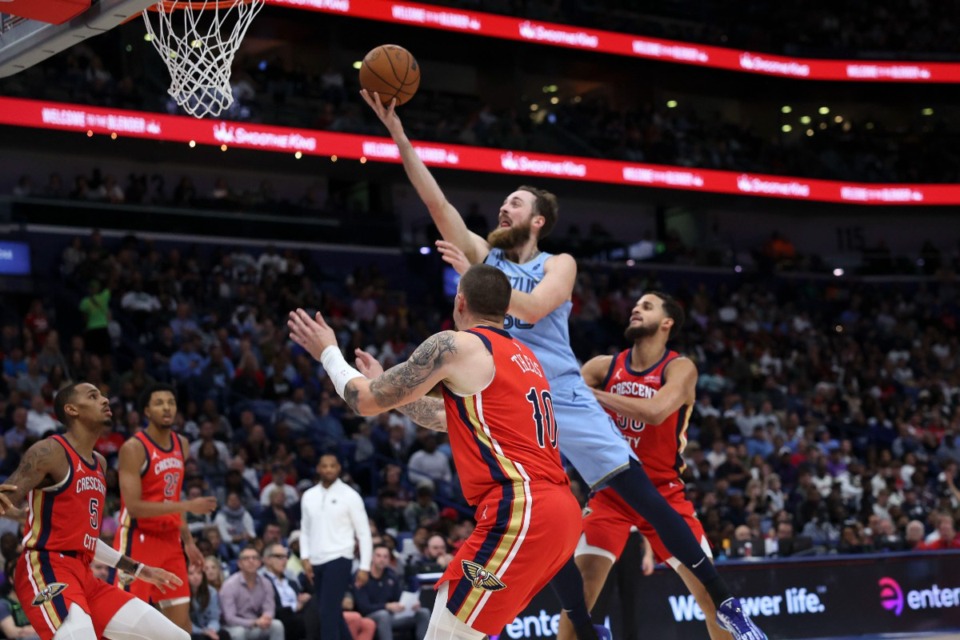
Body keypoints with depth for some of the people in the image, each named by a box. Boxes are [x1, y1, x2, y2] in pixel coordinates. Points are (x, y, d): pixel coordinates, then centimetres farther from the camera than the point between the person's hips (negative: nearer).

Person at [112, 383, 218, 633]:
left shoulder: (182, 444, 9)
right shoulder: (134, 448, -15)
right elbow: (134, 506, -22)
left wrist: (188, 540, 13)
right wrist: (188, 506, -24)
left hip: (170, 540, 7)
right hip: (138, 540, -7)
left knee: (181, 617, 7)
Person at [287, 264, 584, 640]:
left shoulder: (455, 345, -3)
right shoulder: (523, 357, 23)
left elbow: (366, 401, 5)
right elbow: (449, 418, 37)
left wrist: (328, 353, 22)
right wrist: (383, 382, 45)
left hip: (519, 509, -9)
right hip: (559, 510, 9)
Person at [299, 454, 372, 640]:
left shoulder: (349, 496, -4)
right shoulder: (309, 496, 8)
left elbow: (364, 533, -3)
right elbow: (305, 530, 15)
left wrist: (365, 567, -7)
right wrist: (305, 558, 2)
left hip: (339, 559, -5)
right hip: (317, 562, 5)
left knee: (328, 612, -13)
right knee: (333, 613, 12)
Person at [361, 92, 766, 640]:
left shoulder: (559, 264, 3)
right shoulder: (484, 255, 12)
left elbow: (532, 308, -18)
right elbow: (437, 201, 3)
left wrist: (473, 274, -15)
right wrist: (396, 129, -5)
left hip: (566, 399, -3)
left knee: (644, 497, -8)